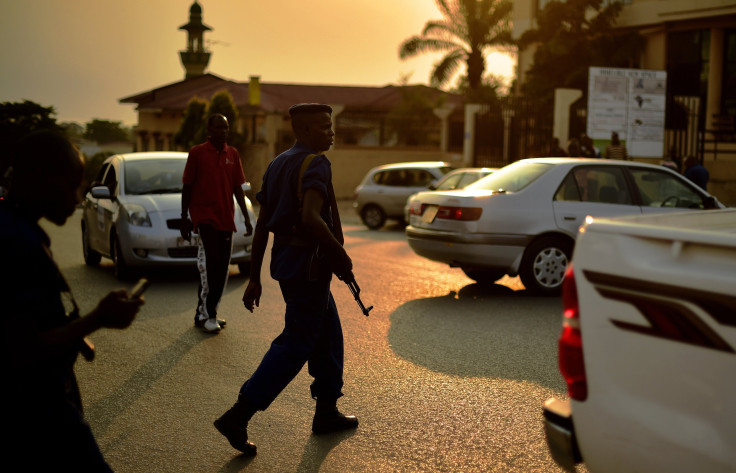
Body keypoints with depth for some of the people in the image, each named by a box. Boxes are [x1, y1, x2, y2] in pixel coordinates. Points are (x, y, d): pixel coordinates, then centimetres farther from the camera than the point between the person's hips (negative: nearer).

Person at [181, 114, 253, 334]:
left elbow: (237, 187, 13)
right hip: (204, 216, -5)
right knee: (210, 266, -12)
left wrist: (246, 217, 9)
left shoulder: (232, 154, 10)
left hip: (226, 219, 5)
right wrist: (184, 218, -3)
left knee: (221, 268, 7)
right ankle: (207, 315, -4)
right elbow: (187, 187, 0)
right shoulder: (197, 153, -2)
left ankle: (203, 313, 18)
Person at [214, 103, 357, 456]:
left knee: (329, 334, 19)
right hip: (308, 264, -9)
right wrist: (341, 255, -16)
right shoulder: (315, 163, -14)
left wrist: (254, 278, 13)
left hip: (284, 261, 9)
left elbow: (261, 225, 12)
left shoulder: (278, 164, 13)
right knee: (296, 345, -4)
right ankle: (237, 417, -5)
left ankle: (327, 412, 27)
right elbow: (310, 218, -30)